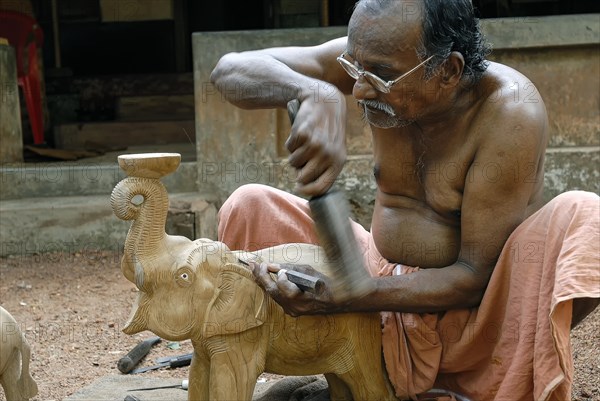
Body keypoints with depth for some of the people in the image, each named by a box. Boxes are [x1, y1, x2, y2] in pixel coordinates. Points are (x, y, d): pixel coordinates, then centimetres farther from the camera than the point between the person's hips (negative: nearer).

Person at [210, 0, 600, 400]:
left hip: (479, 306, -5)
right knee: (249, 208, -6)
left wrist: (342, 298, -32)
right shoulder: (376, 58, -12)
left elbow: (477, 274, -24)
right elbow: (231, 69, -17)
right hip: (389, 285, 5)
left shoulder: (510, 116, -25)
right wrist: (317, 94, -38)